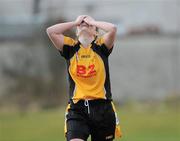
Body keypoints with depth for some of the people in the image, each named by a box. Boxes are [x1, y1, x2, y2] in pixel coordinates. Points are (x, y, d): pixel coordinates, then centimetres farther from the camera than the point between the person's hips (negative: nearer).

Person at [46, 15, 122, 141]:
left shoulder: (101, 46, 4)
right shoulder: (70, 47, 8)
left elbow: (113, 29, -14)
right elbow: (51, 31, -4)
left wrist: (93, 22, 2)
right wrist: (76, 22, 3)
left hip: (102, 106, 0)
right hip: (77, 107, 0)